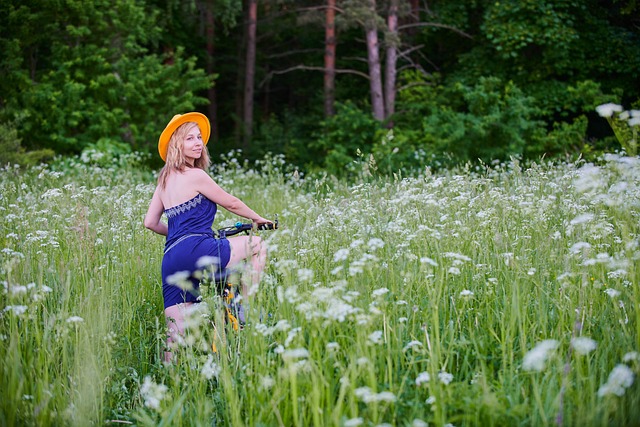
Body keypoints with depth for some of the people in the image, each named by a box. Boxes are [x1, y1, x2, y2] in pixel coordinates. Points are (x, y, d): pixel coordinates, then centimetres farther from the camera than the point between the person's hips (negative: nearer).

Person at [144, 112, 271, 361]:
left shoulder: (165, 178, 21)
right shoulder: (195, 175, -3)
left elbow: (150, 222, 23)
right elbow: (231, 203, 6)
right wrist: (258, 219, 23)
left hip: (170, 261, 9)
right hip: (196, 251, -9)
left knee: (176, 338, 5)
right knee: (257, 245, -1)